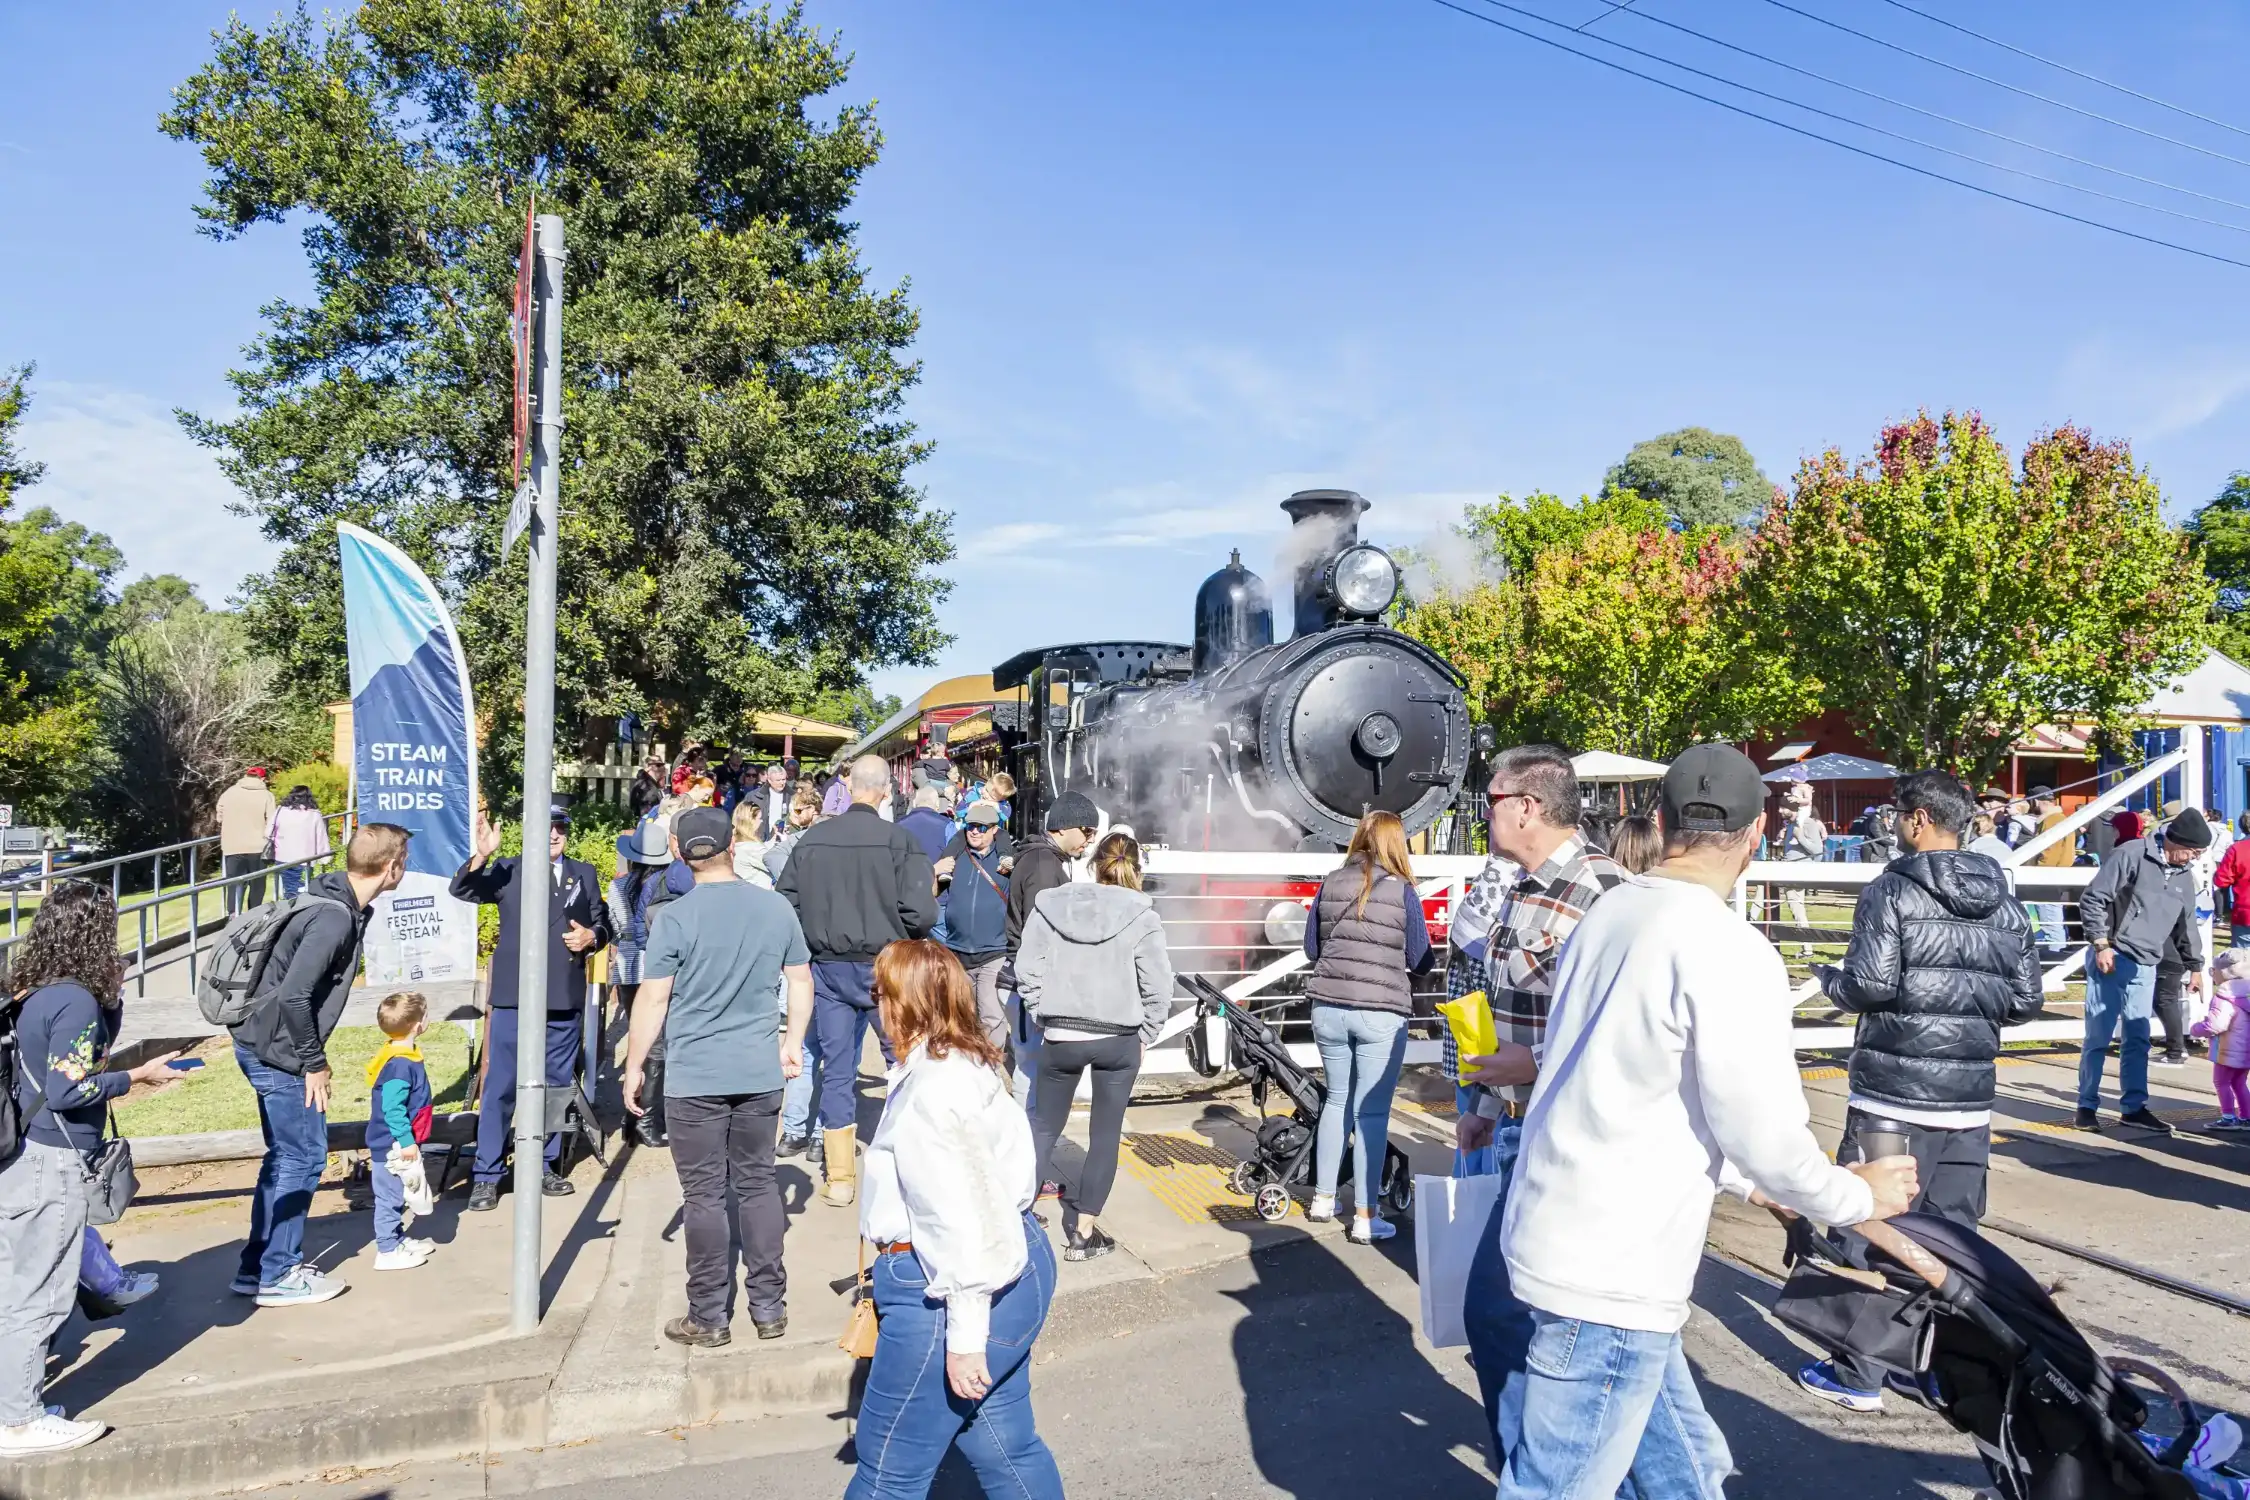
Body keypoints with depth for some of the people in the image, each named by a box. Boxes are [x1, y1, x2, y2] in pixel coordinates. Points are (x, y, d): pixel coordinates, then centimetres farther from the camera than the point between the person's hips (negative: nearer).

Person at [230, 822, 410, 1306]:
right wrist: (313, 1062, -18)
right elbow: (293, 996, -28)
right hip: (278, 1053, -10)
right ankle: (277, 1276, 10)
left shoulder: (344, 907, 6)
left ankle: (257, 1266, 27)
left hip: (265, 1049, 10)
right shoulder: (334, 918, -24)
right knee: (303, 1157, 0)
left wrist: (310, 1057, 16)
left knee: (286, 1155, 17)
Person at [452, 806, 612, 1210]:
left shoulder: (584, 874, 12)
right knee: (500, 1087, -1)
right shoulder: (507, 871, 3)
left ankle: (544, 1166, 25)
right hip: (514, 998, -3)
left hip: (566, 1000, 3)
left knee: (555, 1086, 12)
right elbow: (461, 889, -10)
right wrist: (481, 855, -28)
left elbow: (602, 922, 16)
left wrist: (592, 936, -6)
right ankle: (486, 1176, 8)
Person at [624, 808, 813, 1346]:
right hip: (761, 1073, 4)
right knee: (758, 1184, 14)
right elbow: (801, 982, 8)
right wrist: (793, 1041, 19)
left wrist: (634, 1066, 1)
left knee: (705, 1195, 5)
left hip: (696, 1077, -4)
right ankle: (770, 1308, 20)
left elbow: (653, 1000, -10)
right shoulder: (777, 908, 1)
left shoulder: (674, 917, -11)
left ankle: (709, 1317, 15)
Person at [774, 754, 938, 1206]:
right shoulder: (899, 840, -13)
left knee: (837, 1071, 11)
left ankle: (839, 1178, 17)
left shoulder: (811, 838, -2)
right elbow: (922, 915, -17)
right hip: (884, 968, -3)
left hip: (828, 968, 3)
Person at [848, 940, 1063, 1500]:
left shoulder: (934, 1090, -22)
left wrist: (963, 1335, -20)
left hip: (955, 1291, -10)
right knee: (1004, 1446, 20)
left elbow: (968, 1220, -24)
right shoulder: (970, 1065, 7)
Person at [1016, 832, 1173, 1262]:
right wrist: (1145, 1035, 5)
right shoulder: (1142, 916, -8)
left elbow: (1026, 970, -2)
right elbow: (1158, 986, -7)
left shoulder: (1049, 906, -1)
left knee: (1045, 1126, 18)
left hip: (1060, 1037, 2)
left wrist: (1044, 1018, 7)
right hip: (1119, 1040, -2)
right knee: (1105, 1135, 10)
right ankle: (1084, 1232, 13)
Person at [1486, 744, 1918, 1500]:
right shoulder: (1729, 952, -18)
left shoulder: (1608, 916, 7)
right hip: (1606, 1279, -8)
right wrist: (1856, 1197, 7)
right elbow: (1760, 1128, -14)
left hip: (1560, 1246, 8)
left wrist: (1752, 1184, 27)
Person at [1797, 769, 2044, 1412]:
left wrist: (1830, 978, 3)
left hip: (1892, 1096, -6)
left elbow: (1869, 985, -17)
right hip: (1970, 1100, 6)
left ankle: (1859, 1376, 11)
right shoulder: (2005, 905, 8)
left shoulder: (1892, 891, -10)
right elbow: (2026, 1001, 8)